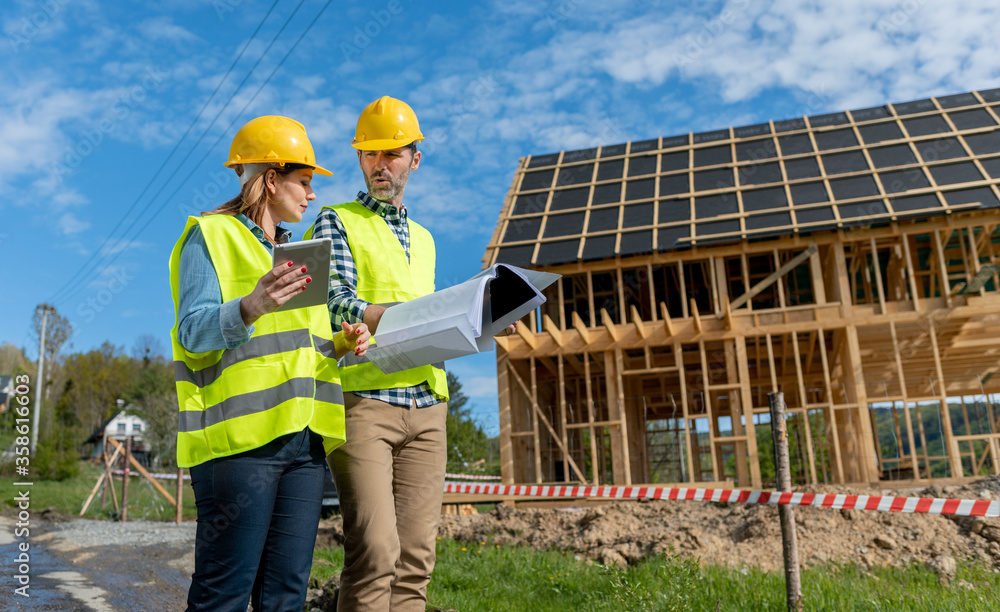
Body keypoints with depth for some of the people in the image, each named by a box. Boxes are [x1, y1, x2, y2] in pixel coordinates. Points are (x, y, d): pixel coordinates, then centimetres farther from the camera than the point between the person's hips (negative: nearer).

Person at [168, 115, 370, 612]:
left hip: (303, 439, 7)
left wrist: (340, 344, 7)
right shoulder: (211, 236, 3)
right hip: (239, 435, -7)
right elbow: (194, 330, -10)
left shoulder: (295, 253, 25)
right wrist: (252, 308, -29)